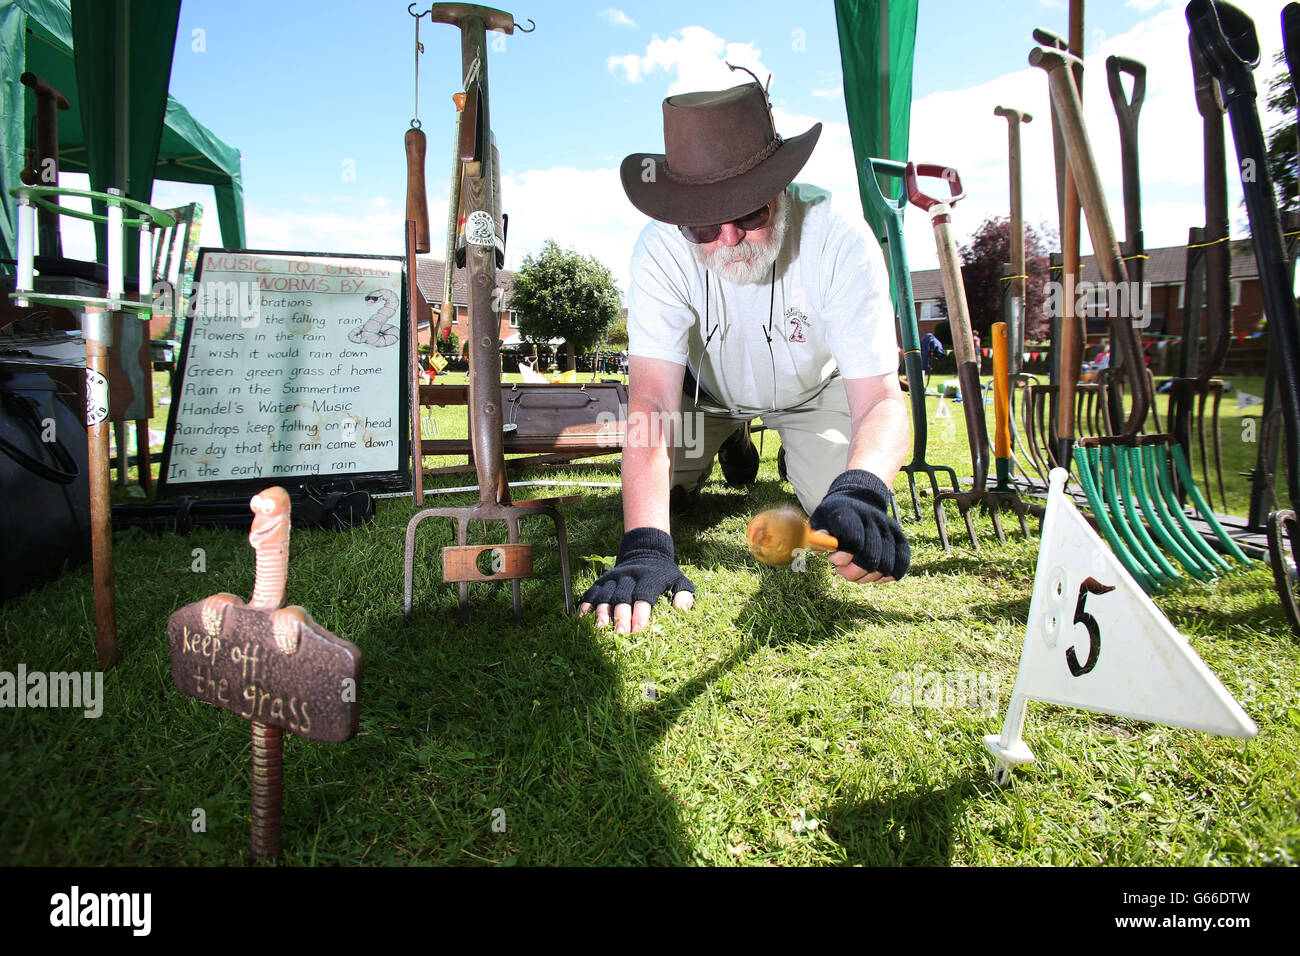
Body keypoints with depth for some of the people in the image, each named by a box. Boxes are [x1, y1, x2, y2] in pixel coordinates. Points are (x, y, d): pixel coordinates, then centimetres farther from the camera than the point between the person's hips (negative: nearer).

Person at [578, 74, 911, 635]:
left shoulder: (841, 243, -36)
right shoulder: (660, 250, -34)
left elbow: (880, 400, -40)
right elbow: (653, 399, -42)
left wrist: (861, 491, -64)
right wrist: (644, 548, -54)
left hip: (813, 388, 0)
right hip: (709, 388, 1)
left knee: (849, 520, -14)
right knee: (659, 500, -9)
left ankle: (796, 457, 23)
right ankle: (735, 443, 24)